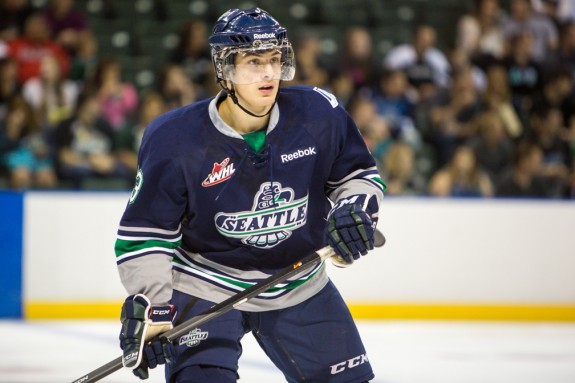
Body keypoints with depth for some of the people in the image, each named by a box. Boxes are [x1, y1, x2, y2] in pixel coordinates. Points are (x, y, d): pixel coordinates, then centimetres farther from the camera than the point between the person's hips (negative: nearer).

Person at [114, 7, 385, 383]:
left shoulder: (318, 114, -12)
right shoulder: (177, 140, -18)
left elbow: (359, 174, 6)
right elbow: (144, 233, -12)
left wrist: (355, 209, -16)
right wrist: (148, 309, -21)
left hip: (300, 284, 4)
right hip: (206, 287, -3)